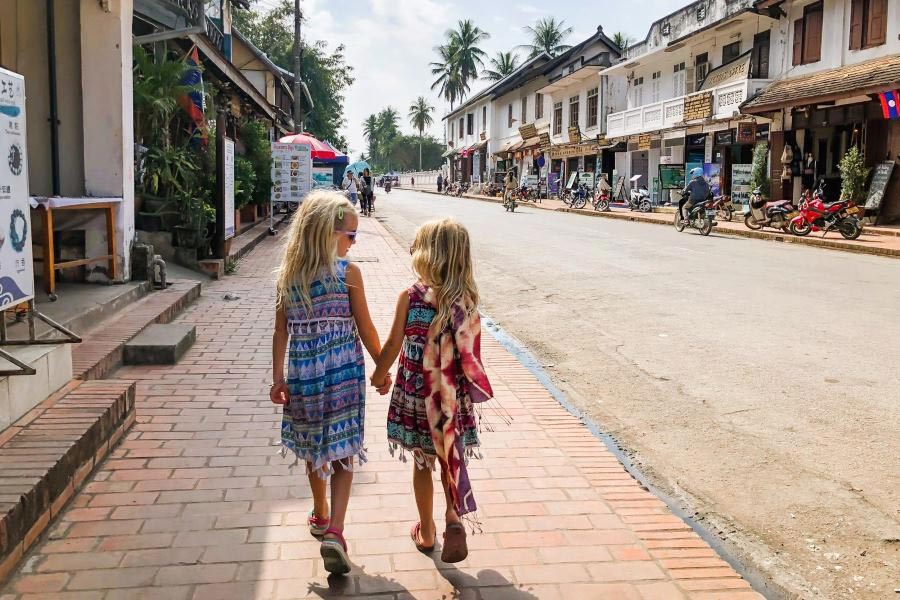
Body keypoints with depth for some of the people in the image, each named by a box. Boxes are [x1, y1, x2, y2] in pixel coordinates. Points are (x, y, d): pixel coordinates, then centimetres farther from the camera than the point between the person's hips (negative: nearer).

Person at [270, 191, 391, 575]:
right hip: (342, 369, -4)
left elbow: (281, 330, 3)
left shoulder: (289, 273, 2)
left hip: (303, 369, 4)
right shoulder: (348, 273, -10)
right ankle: (334, 532, -9)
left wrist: (278, 378, 8)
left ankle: (320, 515, 40)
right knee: (342, 450, 2)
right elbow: (365, 328, -5)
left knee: (313, 446, 21)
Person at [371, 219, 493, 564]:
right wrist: (471, 387, 15)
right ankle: (453, 515, -4)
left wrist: (379, 375, 9)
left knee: (422, 463, 16)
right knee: (451, 460, 18)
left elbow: (393, 346, -9)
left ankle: (426, 531, 30)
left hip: (416, 395, -1)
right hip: (453, 396, 2)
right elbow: (470, 354, -1)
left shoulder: (409, 297, -15)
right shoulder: (466, 300, -7)